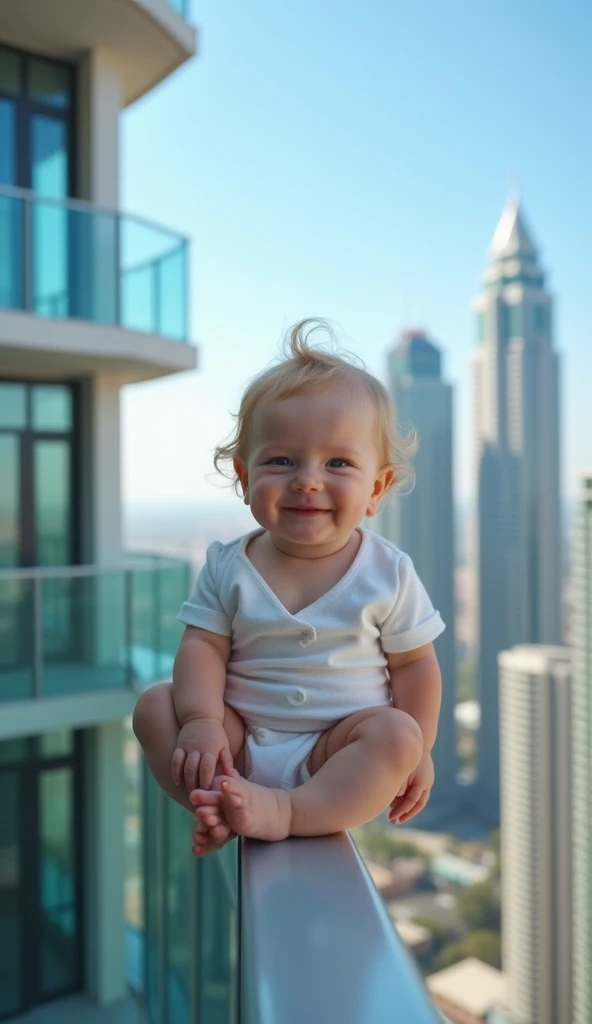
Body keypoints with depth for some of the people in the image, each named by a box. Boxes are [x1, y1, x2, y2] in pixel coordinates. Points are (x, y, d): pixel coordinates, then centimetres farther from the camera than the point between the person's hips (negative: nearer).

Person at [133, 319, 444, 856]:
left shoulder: (388, 574, -7)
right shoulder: (228, 568, -4)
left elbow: (414, 664, -1)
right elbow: (203, 646, -6)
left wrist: (416, 752, -5)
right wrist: (202, 721, -22)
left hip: (338, 748, -1)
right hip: (240, 738, 2)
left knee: (397, 733, -29)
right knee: (156, 705, -12)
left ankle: (283, 812, -32)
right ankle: (226, 799, -24)